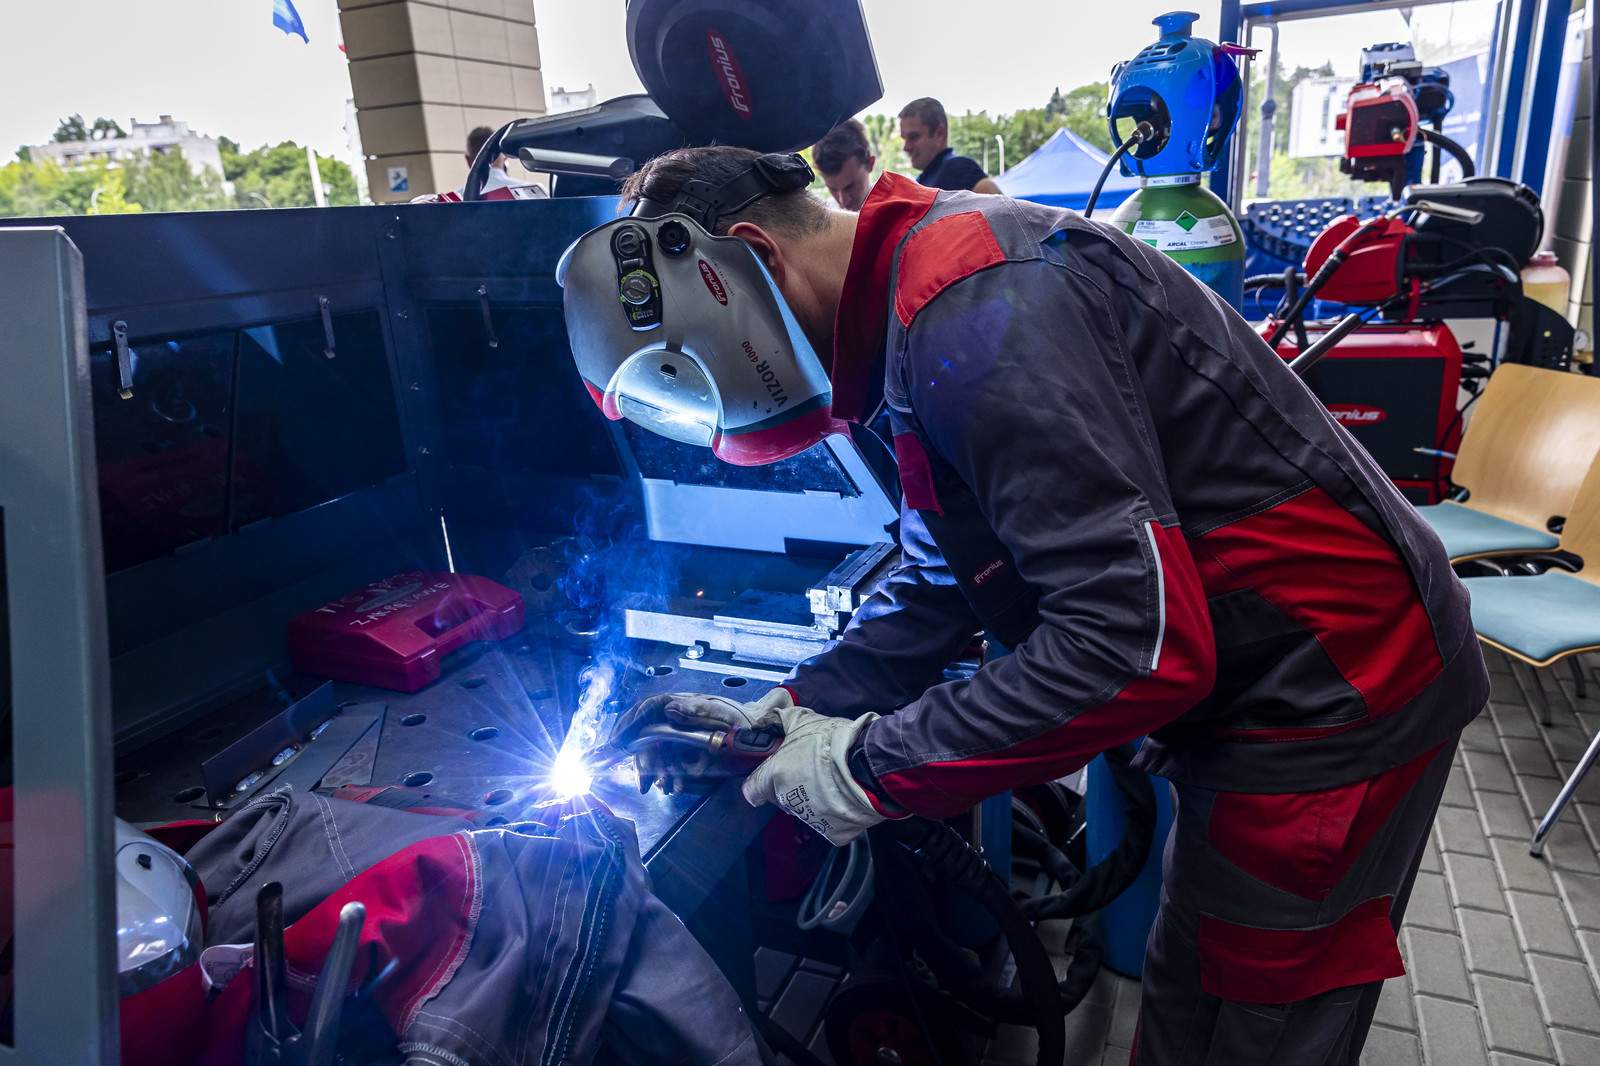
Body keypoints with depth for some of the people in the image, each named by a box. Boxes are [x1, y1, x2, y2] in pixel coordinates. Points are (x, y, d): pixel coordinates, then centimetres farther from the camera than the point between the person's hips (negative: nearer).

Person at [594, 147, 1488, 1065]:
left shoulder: (975, 309, -28)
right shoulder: (921, 285, 7)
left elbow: (1136, 642, -31)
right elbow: (943, 583, 11)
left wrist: (871, 767, -22)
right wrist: (790, 709, 0)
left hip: (1328, 698, -9)